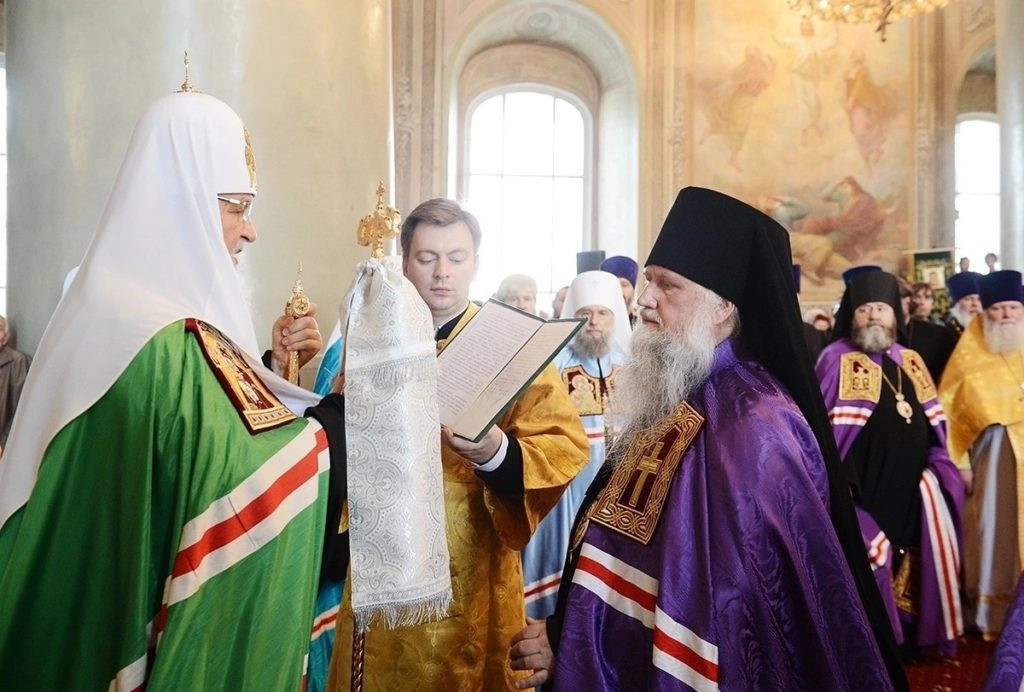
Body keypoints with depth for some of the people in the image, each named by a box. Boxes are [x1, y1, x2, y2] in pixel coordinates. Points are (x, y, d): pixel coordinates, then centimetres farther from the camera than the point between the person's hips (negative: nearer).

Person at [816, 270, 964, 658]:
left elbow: (933, 422, 18)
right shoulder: (836, 360, -5)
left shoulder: (911, 362, 13)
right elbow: (826, 426, -10)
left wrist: (938, 465, 9)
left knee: (909, 559, 12)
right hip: (863, 486, -6)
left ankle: (907, 634, 27)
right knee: (866, 560, -3)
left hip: (911, 487, 6)